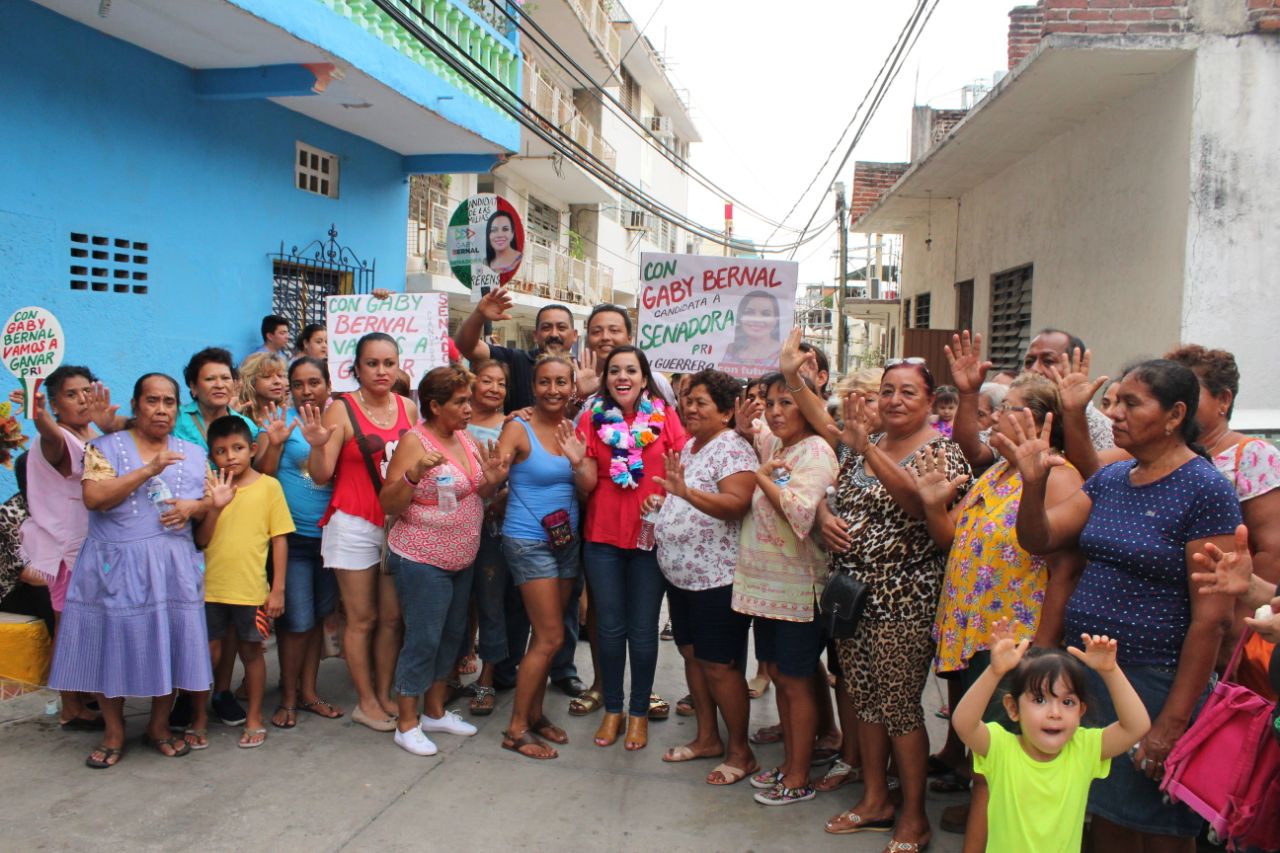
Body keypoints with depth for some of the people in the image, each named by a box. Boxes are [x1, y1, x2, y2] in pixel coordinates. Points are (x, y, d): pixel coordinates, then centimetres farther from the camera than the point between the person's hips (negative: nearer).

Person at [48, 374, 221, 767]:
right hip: (115, 566, -2)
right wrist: (147, 470, -20)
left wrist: (193, 506, -10)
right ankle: (114, 732, 19)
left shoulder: (194, 454, 10)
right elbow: (94, 498, -14)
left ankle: (159, 725, 21)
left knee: (168, 643, 4)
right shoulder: (106, 447, 0)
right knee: (112, 645, 3)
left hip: (173, 566, 2)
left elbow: (211, 501, 12)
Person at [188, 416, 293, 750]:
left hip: (251, 589, -1)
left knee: (251, 651, 11)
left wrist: (278, 588, -4)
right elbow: (201, 539, -3)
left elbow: (279, 539, -2)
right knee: (207, 652, 9)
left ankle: (254, 719, 26)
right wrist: (215, 505, -19)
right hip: (210, 587, 2)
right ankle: (200, 719, 26)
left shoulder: (269, 486, -4)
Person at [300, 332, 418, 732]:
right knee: (362, 619, 4)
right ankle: (366, 702, 18)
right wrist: (317, 445, -27)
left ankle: (384, 695, 25)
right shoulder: (341, 410, -7)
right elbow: (322, 476, -10)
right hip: (355, 525, -4)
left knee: (392, 617, 10)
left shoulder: (408, 407, 6)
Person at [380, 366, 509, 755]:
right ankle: (407, 724, 15)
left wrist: (492, 479, -6)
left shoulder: (465, 438, 6)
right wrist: (414, 472, -32)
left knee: (452, 635, 15)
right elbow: (389, 505, -15)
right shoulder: (414, 441, -15)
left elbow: (476, 495, 16)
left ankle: (435, 710, 32)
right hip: (422, 560, -7)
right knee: (423, 640, -1)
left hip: (461, 559, 8)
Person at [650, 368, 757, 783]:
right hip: (681, 575, 9)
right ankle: (707, 737, 32)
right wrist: (664, 501, 6)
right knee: (692, 655, 17)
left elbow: (736, 504, -29)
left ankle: (740, 752, 15)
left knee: (719, 666, 0)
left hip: (717, 578, -9)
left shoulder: (732, 449, -15)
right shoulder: (689, 446, 12)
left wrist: (686, 491, -40)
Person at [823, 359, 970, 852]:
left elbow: (921, 500, -27)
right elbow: (833, 497, 20)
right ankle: (875, 800, 31)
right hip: (851, 590, 6)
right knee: (865, 699, 15)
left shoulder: (941, 450, -8)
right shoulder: (861, 447, 10)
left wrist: (868, 449, -33)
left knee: (899, 705, 1)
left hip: (904, 599, -6)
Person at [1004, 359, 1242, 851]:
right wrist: (1033, 482, -15)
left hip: (1154, 680, -6)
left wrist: (1173, 722, -18)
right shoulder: (1110, 478, 8)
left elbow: (1211, 618, -17)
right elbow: (1037, 539, 4)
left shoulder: (1206, 491, -13)